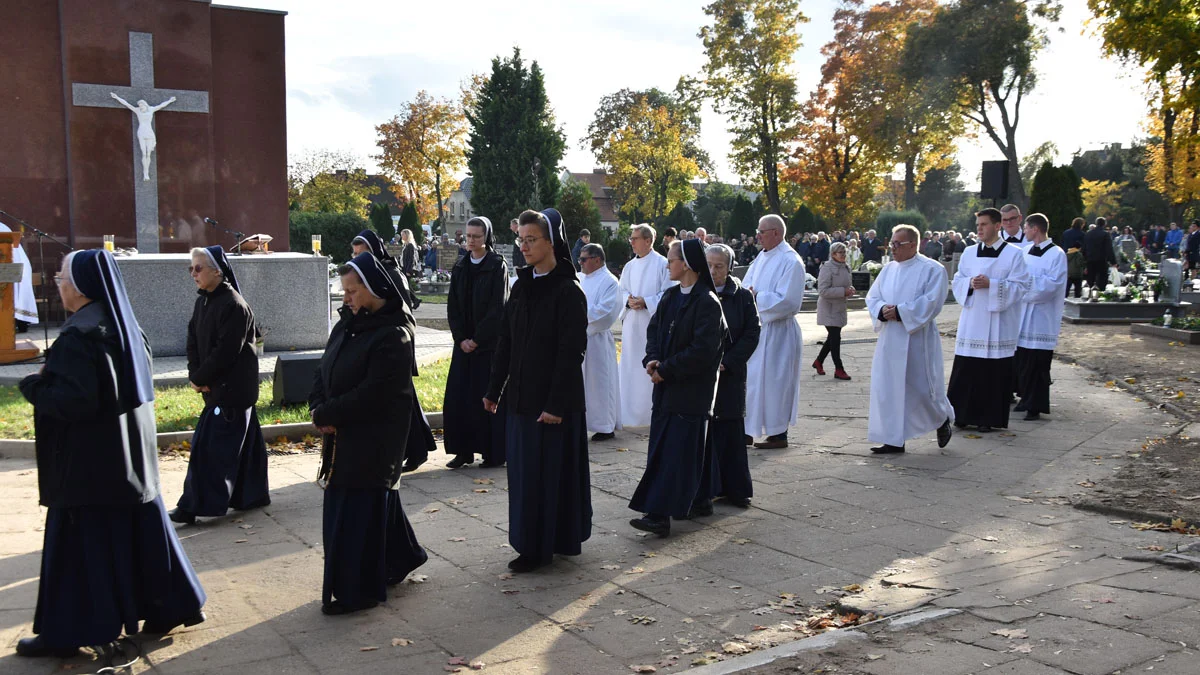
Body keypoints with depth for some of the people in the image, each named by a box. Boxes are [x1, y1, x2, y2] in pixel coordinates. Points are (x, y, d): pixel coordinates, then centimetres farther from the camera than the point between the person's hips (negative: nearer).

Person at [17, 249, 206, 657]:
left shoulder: (79, 339, -20)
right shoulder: (125, 328, 7)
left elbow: (74, 399, -26)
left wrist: (34, 387, -8)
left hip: (89, 464, -8)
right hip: (131, 456, 8)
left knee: (80, 542, 2)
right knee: (137, 529, 16)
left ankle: (64, 633, 14)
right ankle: (170, 605, 23)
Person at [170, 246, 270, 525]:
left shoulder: (234, 305, -17)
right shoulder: (203, 302, 10)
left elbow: (225, 352, -20)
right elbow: (193, 342, 11)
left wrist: (200, 378, -11)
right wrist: (194, 375, -4)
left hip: (232, 389, -9)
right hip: (216, 387, 9)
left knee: (210, 447, -7)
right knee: (243, 443, 16)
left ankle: (195, 506, -3)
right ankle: (252, 494, 26)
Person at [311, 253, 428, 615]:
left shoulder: (392, 336, -17)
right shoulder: (346, 325, 7)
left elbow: (372, 393, -22)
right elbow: (323, 371, 10)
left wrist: (325, 414, -16)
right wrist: (320, 408, -8)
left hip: (373, 437, -8)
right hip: (343, 433, 8)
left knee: (358, 508, -2)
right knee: (376, 499, 19)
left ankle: (357, 591, 10)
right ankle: (401, 556, 39)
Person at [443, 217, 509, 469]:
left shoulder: (497, 266, -6)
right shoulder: (460, 267, 9)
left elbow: (498, 307, -11)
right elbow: (452, 306, 7)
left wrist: (477, 339, -13)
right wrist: (461, 338, -5)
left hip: (490, 342, -5)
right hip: (464, 342, 5)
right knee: (458, 396, 3)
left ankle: (494, 453, 7)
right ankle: (463, 450, 12)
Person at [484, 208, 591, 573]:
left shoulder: (569, 292, -13)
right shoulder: (521, 286, 8)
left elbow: (571, 352, -17)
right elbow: (506, 342, 13)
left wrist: (556, 404, -20)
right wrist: (495, 389, 13)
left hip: (554, 400, -7)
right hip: (521, 397, 7)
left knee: (550, 470, 0)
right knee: (524, 470, 13)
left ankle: (543, 546, 12)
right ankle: (531, 542, 26)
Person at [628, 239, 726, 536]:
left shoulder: (707, 303, -14)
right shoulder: (670, 296, 10)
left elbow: (703, 350, -19)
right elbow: (654, 330, 13)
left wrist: (665, 369, -16)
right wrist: (652, 359, -6)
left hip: (691, 389, -8)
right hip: (667, 385, 8)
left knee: (675, 449, -8)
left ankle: (660, 514, -10)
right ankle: (700, 500, 27)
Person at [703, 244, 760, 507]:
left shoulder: (742, 296, 2)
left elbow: (752, 333, -1)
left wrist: (727, 362, -10)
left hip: (730, 374, 0)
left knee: (731, 430, 5)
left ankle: (735, 488, 14)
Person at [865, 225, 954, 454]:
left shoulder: (932, 269, -6)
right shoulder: (888, 269, 13)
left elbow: (932, 302, -15)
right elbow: (872, 297, 11)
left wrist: (900, 312, -20)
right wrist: (882, 310, -11)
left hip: (917, 339, -6)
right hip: (890, 340, 6)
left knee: (921, 386, 0)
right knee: (888, 387, 3)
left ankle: (942, 419, 31)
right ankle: (894, 440, 10)